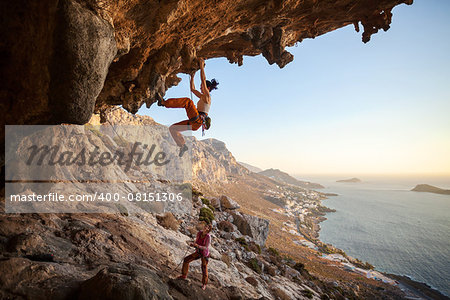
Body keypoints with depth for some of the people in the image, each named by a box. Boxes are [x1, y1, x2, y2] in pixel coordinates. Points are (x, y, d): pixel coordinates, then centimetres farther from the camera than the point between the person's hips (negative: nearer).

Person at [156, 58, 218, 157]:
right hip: (194, 123, 9)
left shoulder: (207, 96, -1)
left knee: (188, 101, -24)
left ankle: (164, 102, -27)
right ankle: (183, 145, 2)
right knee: (172, 128, 6)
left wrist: (202, 66, -5)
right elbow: (192, 89, 33)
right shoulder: (202, 97, 25)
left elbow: (203, 79, -9)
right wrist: (192, 76, 32)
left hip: (198, 120, -9)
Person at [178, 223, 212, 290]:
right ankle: (184, 275, 27)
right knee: (186, 260, 4)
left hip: (205, 255, -5)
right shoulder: (199, 233, -14)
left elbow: (206, 248, -30)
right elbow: (196, 242, -1)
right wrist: (192, 244, -22)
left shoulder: (208, 236, -30)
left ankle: (204, 284, 36)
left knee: (204, 269, 6)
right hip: (198, 252, 6)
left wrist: (198, 246, -43)